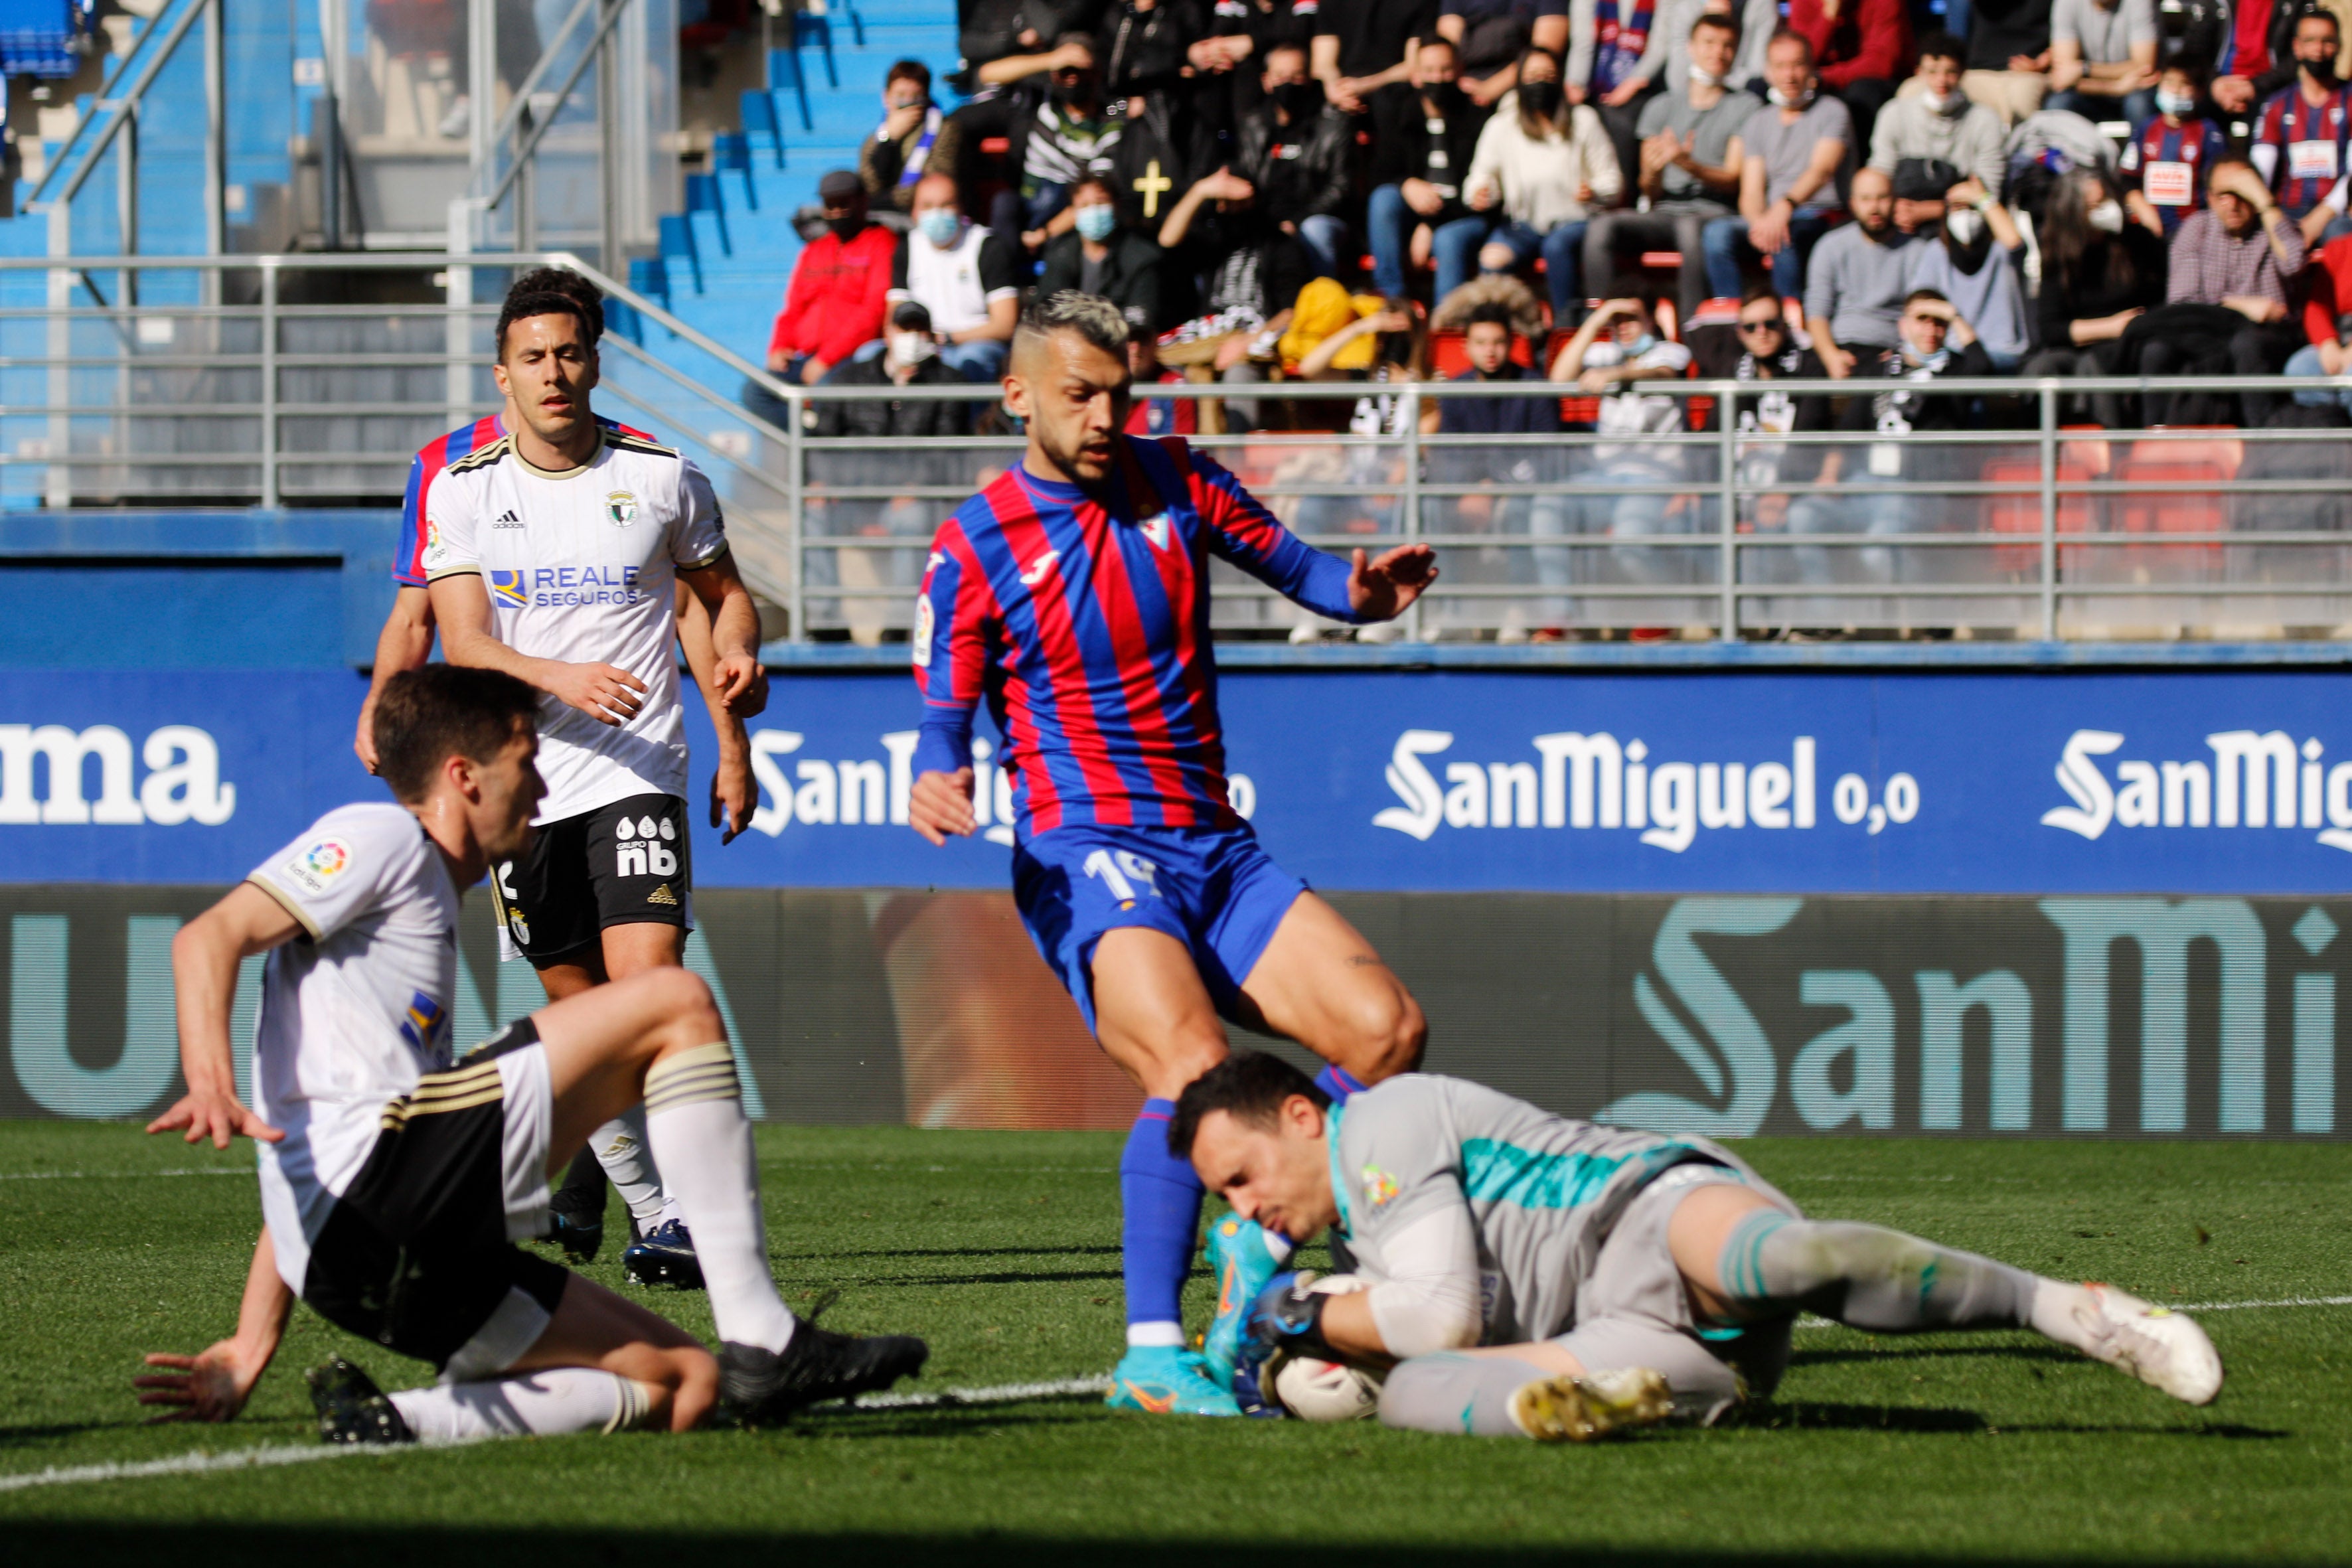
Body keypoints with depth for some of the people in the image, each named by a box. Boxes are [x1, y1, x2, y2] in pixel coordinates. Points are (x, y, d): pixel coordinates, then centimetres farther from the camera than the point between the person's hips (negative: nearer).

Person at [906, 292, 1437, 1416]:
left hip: (1215, 853, 5)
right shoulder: (973, 549, -2)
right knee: (1193, 1068, -30)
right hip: (1087, 854, -5)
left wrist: (1362, 592, -8)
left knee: (1387, 1031, -11)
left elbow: (1294, 567, 15)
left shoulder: (1173, 482, 9)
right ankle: (1152, 1356, -26)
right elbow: (945, 713, 0)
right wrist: (938, 777, -23)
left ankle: (1260, 1240, 10)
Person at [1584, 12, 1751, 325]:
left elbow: (1732, 179, 1)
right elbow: (1650, 193, 14)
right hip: (1665, 211, 3)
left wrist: (1688, 164, -18)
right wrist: (1653, 172, -11)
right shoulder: (1660, 107, 19)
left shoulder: (1745, 108, 10)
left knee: (1690, 228, -39)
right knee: (1604, 226, -27)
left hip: (1713, 212, -3)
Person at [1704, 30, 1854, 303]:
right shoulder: (1759, 122, 18)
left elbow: (1822, 171, -16)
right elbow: (1751, 192, 9)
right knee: (1717, 234, -27)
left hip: (1821, 219, -4)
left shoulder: (1831, 112, 2)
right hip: (1769, 217, 4)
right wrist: (1758, 222, -17)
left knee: (1785, 234, -39)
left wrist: (1786, 205, -35)